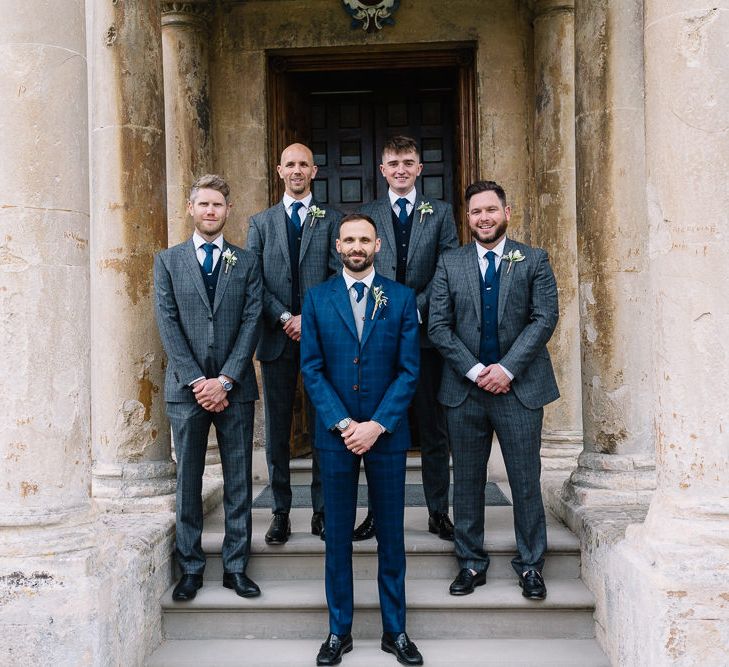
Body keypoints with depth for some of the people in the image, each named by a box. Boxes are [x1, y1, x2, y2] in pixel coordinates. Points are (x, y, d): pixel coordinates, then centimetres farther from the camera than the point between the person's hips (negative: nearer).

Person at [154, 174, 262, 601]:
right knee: (189, 480, 6)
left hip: (235, 386, 0)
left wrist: (225, 380, -10)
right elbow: (168, 325, 0)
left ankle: (236, 566, 16)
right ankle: (190, 568, 17)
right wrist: (196, 380, -9)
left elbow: (252, 322, 0)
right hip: (187, 387, 0)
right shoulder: (168, 261, 9)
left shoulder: (247, 262, 8)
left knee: (239, 480, 5)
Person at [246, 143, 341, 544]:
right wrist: (284, 318, -9)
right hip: (277, 337, 1)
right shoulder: (261, 222, 12)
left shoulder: (331, 220, 7)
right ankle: (280, 513, 15)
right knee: (277, 428, 5)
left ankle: (322, 510, 14)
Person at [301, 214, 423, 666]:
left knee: (391, 535, 8)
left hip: (387, 433, 0)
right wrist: (342, 423, -11)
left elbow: (409, 369, -2)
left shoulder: (401, 298, 2)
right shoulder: (317, 298, 4)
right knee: (338, 536, 9)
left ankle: (395, 631, 22)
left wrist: (377, 424, -12)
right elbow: (312, 368, -1)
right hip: (335, 433, 1)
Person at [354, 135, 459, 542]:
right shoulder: (366, 216, 10)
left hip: (427, 333, 0)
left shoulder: (441, 213, 8)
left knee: (434, 427, 6)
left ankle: (439, 512, 16)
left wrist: (416, 309, -12)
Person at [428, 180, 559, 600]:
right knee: (467, 481, 9)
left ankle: (531, 565, 20)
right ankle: (472, 562, 23)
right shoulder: (450, 264, 7)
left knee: (526, 481, 5)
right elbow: (439, 326, 1)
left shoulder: (534, 261, 4)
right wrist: (475, 371, -10)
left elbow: (545, 318, -5)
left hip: (519, 388, -1)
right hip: (465, 390, 2)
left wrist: (507, 368, -14)